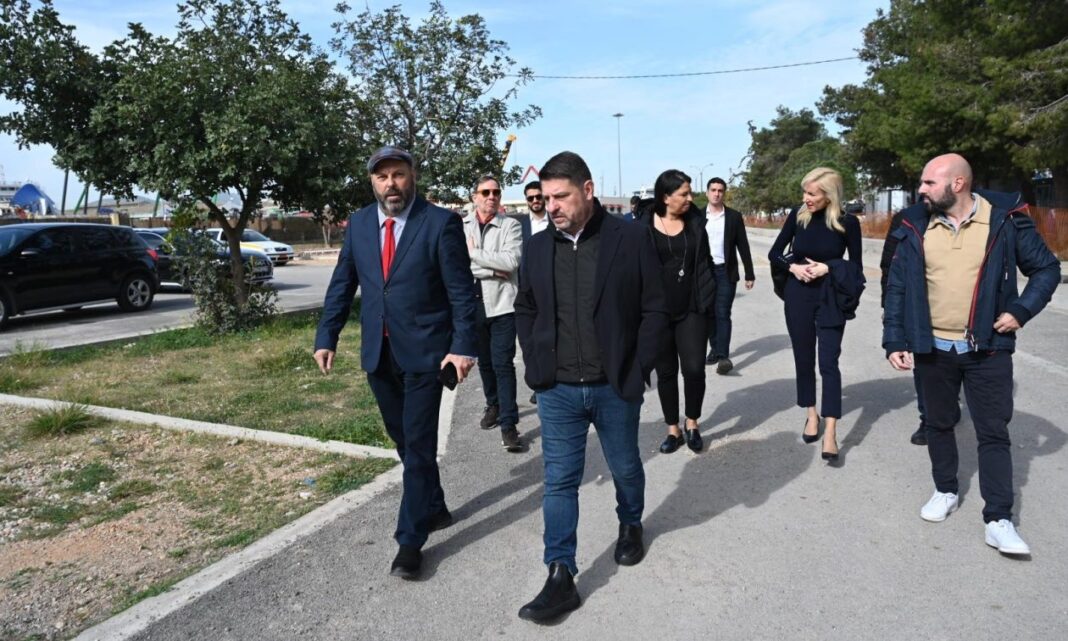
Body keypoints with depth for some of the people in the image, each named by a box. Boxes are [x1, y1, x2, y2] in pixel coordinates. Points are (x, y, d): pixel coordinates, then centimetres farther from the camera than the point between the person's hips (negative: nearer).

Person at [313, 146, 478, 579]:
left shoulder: (441, 223, -9)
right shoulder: (358, 223, 6)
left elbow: (461, 290, -9)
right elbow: (342, 284, 9)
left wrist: (464, 345, -16)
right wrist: (326, 337, 3)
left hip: (425, 351, -5)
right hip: (378, 353, 5)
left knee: (418, 445, -1)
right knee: (404, 440, 17)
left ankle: (410, 540, 11)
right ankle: (434, 509, 38)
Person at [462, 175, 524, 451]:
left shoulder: (510, 225, -2)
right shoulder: (461, 226, 4)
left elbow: (511, 261, -16)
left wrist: (474, 253, -12)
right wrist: (494, 269, -8)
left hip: (502, 304, -3)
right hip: (473, 304, 3)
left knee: (503, 364, -5)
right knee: (484, 362, 17)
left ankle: (508, 424, -1)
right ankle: (493, 405, 37)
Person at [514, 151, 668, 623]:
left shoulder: (631, 239, -8)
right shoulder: (537, 246, 2)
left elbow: (654, 309, -4)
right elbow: (525, 310, 12)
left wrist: (638, 370, -9)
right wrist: (535, 366, 3)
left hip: (615, 388, -2)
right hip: (556, 390, 2)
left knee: (625, 468, 19)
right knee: (559, 481, 4)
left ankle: (631, 525, 48)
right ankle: (561, 579, 14)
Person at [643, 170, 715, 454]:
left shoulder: (695, 223, 3)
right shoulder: (643, 226, -6)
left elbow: (704, 264, 9)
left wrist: (706, 300, 3)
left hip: (691, 310, 1)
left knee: (694, 368, -4)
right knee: (666, 371, 8)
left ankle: (692, 424, 19)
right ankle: (673, 429, 23)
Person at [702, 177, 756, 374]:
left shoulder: (734, 216, 2)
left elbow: (743, 246, 3)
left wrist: (749, 274, 1)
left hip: (725, 271, -2)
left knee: (722, 313, -9)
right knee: (709, 313, 8)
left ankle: (723, 356, -14)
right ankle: (715, 349, 21)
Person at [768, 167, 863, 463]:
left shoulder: (847, 223, -8)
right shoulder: (798, 216, -2)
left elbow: (856, 266, 0)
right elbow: (774, 253, 6)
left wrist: (828, 268, -16)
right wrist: (794, 267, -12)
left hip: (830, 299, -2)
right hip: (798, 297, 3)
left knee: (829, 363, -7)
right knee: (804, 359, 12)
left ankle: (830, 433, -6)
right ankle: (812, 415, 30)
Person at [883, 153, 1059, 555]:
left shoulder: (1004, 220, -6)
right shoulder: (915, 226, -1)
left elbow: (1047, 268, 3)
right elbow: (897, 287, 2)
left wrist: (1021, 310, -12)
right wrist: (894, 341, -2)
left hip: (988, 349, -2)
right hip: (932, 348, 2)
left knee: (993, 433, 3)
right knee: (939, 424, 15)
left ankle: (999, 520, 10)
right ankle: (945, 491, 34)